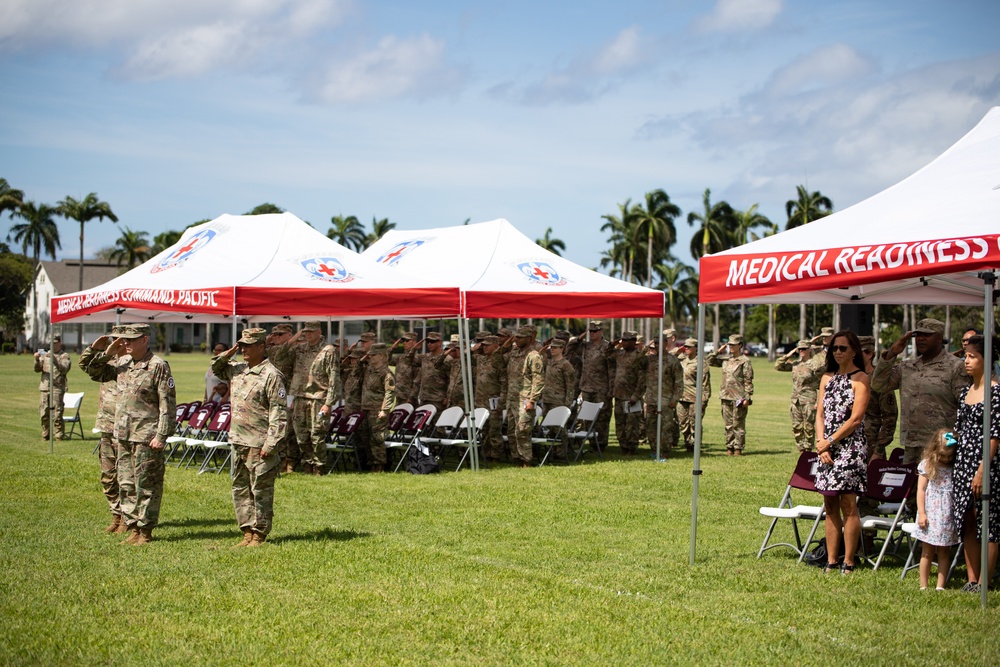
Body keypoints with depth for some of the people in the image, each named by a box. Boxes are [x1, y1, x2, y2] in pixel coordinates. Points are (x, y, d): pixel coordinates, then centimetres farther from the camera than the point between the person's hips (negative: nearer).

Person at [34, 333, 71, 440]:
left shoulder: (64, 356, 5)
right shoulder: (45, 354, 17)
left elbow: (64, 369, -10)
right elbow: (37, 369, 10)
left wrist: (54, 360, -20)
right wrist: (37, 360, -9)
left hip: (57, 388, -4)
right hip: (44, 387, 4)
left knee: (57, 413, -8)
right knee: (43, 414, 4)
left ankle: (59, 435, -3)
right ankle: (45, 435, 13)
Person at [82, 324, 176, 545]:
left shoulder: (158, 366, -10)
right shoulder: (122, 364, 11)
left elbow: (167, 404, -12)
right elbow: (94, 373, 23)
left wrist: (161, 435, -16)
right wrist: (104, 353, 6)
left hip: (146, 437, -7)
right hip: (123, 435, 7)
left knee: (146, 486, 0)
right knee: (126, 485, 11)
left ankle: (145, 531, 7)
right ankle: (133, 527, 20)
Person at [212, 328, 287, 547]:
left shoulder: (271, 375, -12)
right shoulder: (237, 370, 12)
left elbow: (279, 414, -15)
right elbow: (216, 368, 31)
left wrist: (270, 445, -19)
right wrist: (228, 353, 9)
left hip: (259, 445, -8)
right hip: (238, 441, 8)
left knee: (261, 491, 0)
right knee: (240, 489, 12)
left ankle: (259, 535, 7)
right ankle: (248, 531, 19)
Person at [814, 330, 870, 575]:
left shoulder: (860, 378, -4)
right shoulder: (827, 378, 15)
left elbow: (855, 418, -11)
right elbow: (820, 414, 12)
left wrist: (830, 442, -10)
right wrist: (821, 443, -3)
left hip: (850, 447, -6)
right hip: (826, 448, 6)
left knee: (848, 504, -7)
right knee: (830, 506, 6)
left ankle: (848, 563, -3)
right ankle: (831, 561, 9)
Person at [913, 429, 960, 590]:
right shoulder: (927, 465, -1)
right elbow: (921, 490, -1)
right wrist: (921, 513, -6)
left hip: (948, 516, 1)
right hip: (930, 515, -1)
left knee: (944, 552, 5)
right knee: (928, 551, 6)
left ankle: (940, 586, 8)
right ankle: (923, 586, 10)